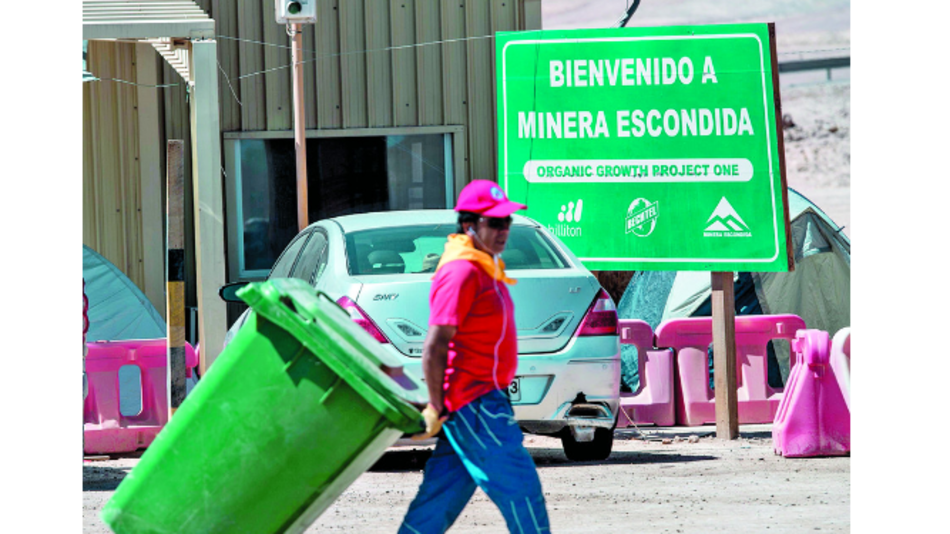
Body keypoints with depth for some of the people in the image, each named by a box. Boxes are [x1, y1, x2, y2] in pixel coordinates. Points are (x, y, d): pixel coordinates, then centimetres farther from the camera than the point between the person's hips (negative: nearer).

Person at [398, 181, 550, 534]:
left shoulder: (485, 269, 16)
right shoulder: (461, 272, -16)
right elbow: (434, 349, -19)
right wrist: (437, 409, -17)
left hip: (487, 398, 10)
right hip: (474, 403, -10)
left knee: (441, 498, 11)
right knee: (519, 488, -7)